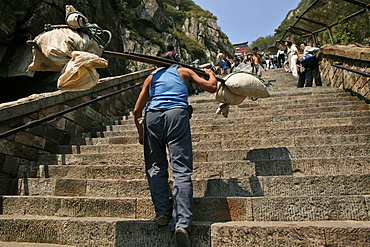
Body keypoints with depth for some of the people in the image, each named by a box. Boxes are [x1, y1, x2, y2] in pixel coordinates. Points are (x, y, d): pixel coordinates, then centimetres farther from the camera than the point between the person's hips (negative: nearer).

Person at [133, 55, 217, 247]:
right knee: (181, 170, -6)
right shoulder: (183, 72, 24)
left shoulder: (151, 77, 26)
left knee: (155, 167, 14)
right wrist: (211, 73, 43)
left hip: (152, 116, 2)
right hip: (177, 114, -1)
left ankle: (162, 213, 4)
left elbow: (137, 111, 20)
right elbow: (212, 87, 22)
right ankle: (182, 223, -15)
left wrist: (140, 133, 33)